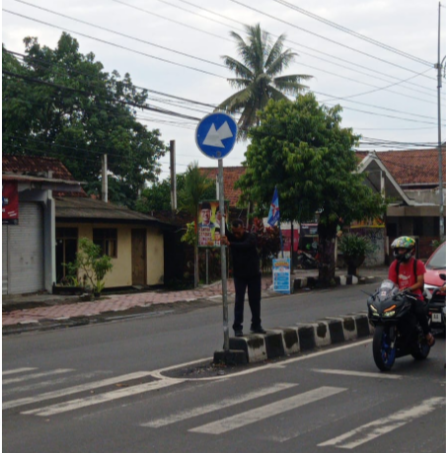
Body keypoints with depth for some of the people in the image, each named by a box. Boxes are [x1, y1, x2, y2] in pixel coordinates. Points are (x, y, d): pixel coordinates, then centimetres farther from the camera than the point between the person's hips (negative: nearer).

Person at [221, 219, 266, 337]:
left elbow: (245, 245, -34)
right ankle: (237, 327, -4)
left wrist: (229, 244, -47)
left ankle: (256, 325, 20)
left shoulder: (250, 237, -14)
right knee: (239, 301, -5)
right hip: (239, 275, 1)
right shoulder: (231, 237, -2)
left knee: (255, 300, 7)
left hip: (254, 275, -1)